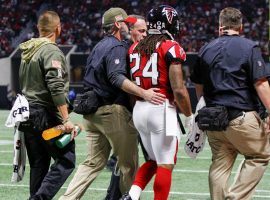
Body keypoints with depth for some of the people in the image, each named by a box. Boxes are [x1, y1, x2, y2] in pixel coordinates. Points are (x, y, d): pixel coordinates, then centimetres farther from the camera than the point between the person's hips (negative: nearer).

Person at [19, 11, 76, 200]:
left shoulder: (27, 51, 13)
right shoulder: (52, 52, -13)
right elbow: (56, 88, -21)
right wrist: (66, 119, -21)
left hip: (27, 113, 8)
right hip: (47, 115, -8)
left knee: (38, 165, 13)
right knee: (66, 162, -5)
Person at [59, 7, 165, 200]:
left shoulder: (99, 47, 18)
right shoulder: (117, 47, -11)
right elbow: (117, 78, -26)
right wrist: (143, 93, -36)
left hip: (92, 112, 9)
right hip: (113, 111, -9)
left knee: (94, 162, 10)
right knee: (129, 165, 1)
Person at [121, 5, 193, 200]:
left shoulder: (135, 48, 10)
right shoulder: (171, 48, -9)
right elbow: (178, 90, -13)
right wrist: (190, 116, -2)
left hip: (139, 109, 7)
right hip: (162, 109, -7)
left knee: (154, 160, 19)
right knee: (165, 165, 1)